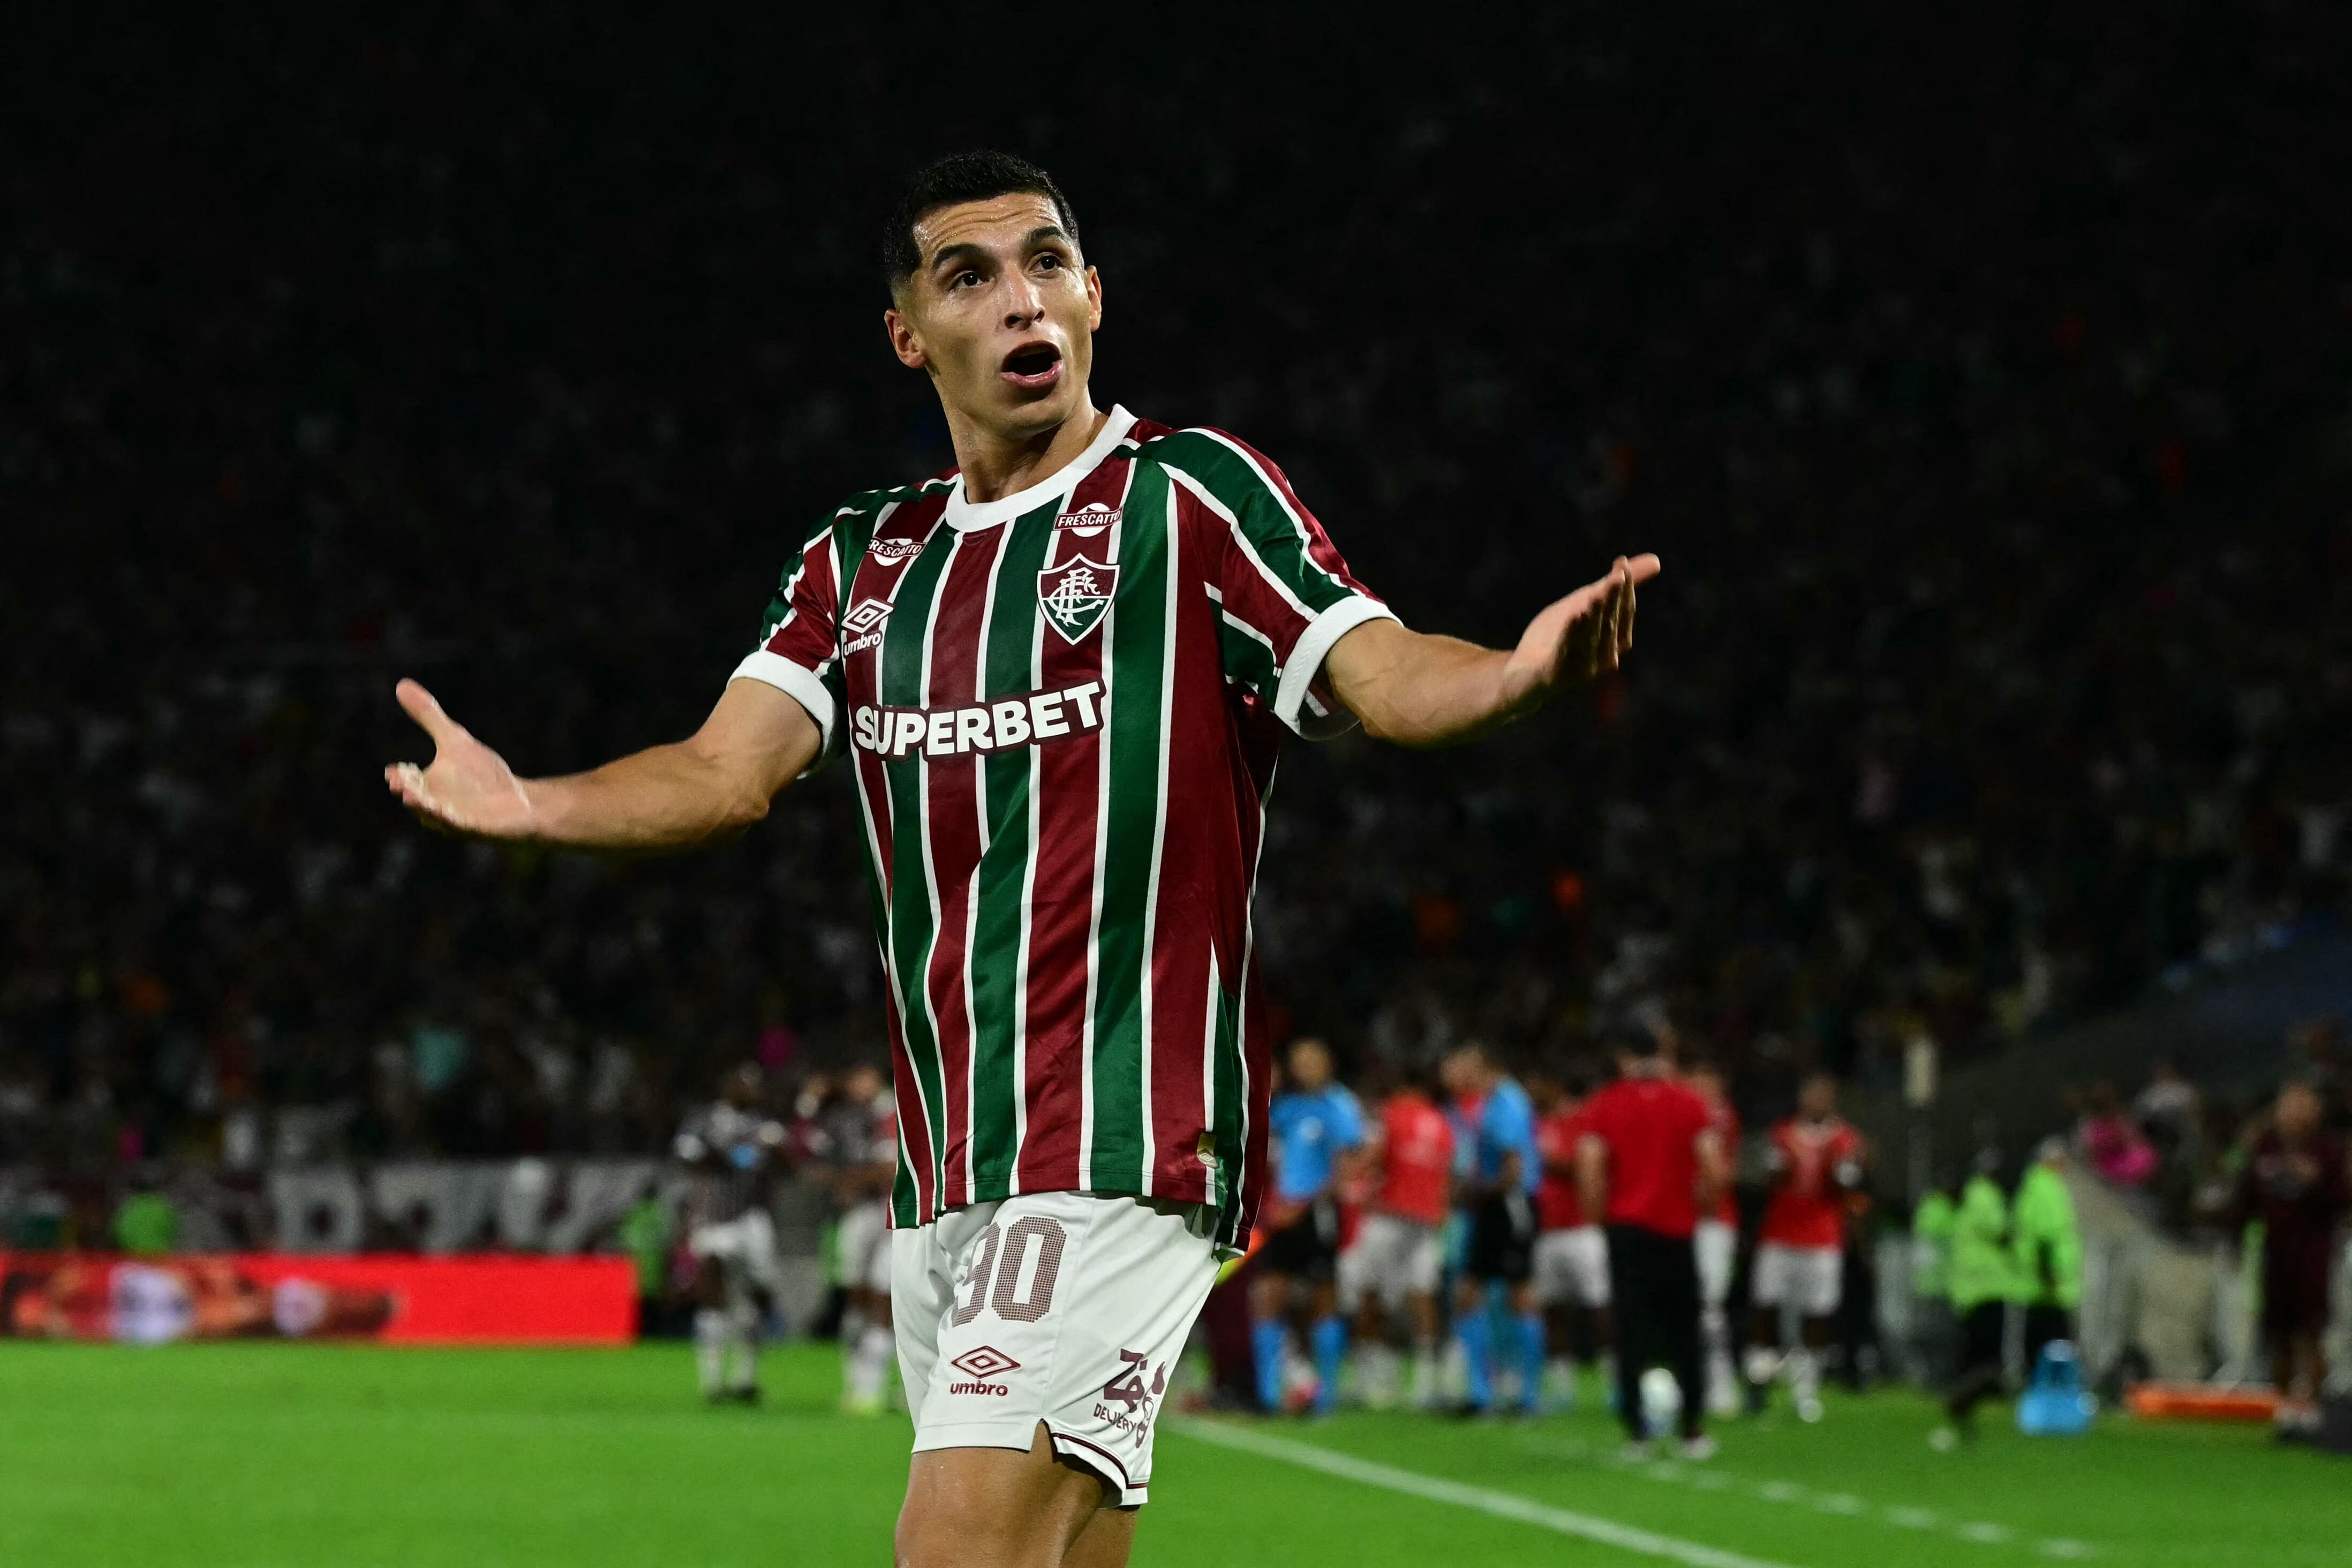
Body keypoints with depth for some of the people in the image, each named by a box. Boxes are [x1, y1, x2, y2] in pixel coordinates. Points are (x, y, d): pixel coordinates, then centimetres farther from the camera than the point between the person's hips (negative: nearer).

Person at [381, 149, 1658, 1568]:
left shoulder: (1191, 496, -2)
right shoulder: (863, 560, 16)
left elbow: (1382, 677, -14)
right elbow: (729, 772, 7)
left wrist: (1519, 674, -36)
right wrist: (533, 807, -10)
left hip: (1125, 1140, -6)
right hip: (947, 1170, 6)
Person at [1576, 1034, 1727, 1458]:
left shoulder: (1604, 1106, 1)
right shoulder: (1690, 1105, 2)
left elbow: (1589, 1168, -10)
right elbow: (1714, 1168, -6)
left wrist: (1600, 1215, 3)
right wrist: (1698, 1204, 10)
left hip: (1626, 1230, 0)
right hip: (1678, 1231, 0)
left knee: (1631, 1330, 0)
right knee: (1683, 1332, 9)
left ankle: (1636, 1431, -7)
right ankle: (1693, 1430, 8)